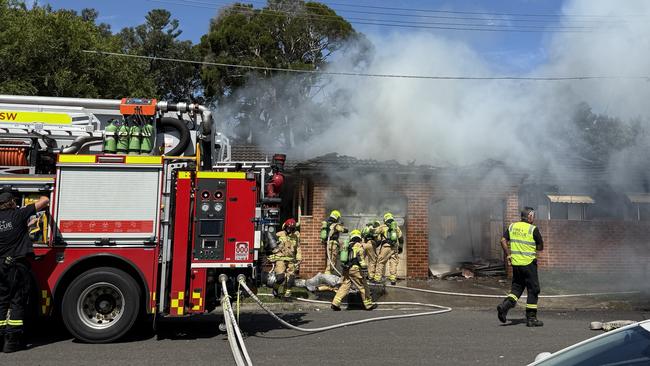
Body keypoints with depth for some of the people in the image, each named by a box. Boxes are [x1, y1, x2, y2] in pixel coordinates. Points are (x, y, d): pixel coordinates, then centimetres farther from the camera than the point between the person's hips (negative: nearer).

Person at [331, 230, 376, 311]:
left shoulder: (348, 246, 16)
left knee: (344, 286, 7)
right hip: (355, 269, -7)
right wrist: (365, 270, -14)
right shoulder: (359, 246, -6)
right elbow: (361, 259, -14)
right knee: (363, 287, 5)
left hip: (346, 269, 7)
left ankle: (335, 303, -2)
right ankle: (368, 304, 13)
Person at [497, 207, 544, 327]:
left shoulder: (512, 226, 5)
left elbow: (503, 241, 2)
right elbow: (540, 247, -3)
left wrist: (508, 255, 7)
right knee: (533, 290, 6)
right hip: (528, 263, -5)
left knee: (517, 287, 16)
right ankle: (531, 318, 9)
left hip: (515, 262, 5)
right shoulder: (533, 229, -10)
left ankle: (505, 305, -6)